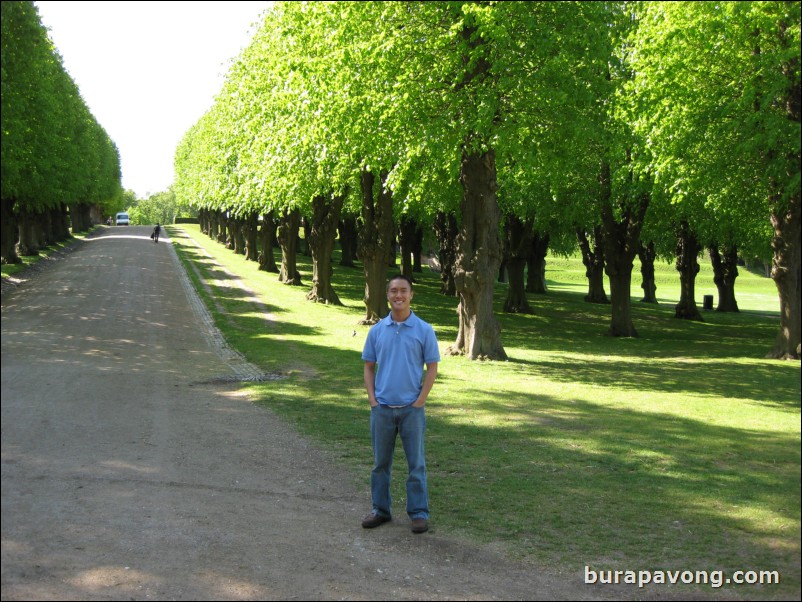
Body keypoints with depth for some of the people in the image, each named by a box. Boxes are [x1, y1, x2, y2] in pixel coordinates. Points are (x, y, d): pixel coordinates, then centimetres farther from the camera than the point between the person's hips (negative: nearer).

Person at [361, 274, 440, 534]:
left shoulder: (424, 330, -3)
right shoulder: (377, 330, 4)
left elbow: (432, 368, -1)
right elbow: (368, 366, 10)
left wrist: (420, 401, -7)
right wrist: (372, 398, -1)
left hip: (411, 408, -2)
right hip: (382, 408, 2)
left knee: (416, 463, 2)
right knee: (380, 462, 10)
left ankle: (419, 513, 11)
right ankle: (380, 510, 21)